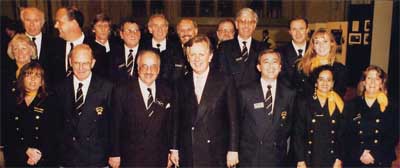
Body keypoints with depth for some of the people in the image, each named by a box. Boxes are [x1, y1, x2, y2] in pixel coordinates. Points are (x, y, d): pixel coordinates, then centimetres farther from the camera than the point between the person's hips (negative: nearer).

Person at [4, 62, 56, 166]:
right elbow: (8, 134, 0)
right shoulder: (12, 103, 6)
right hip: (16, 159, 1)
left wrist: (40, 154, -15)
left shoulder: (49, 102, 3)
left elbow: (52, 133, -3)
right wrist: (26, 150, -12)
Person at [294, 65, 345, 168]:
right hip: (309, 159, -1)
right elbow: (298, 133, -3)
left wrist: (339, 159, -1)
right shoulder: (304, 102, -1)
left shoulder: (339, 105, 4)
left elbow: (342, 135, 6)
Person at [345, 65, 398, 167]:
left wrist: (375, 155, -12)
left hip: (381, 161, 0)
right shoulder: (353, 104, 0)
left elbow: (393, 136, -2)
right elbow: (347, 134, -1)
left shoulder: (390, 107, 0)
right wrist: (360, 153, -12)